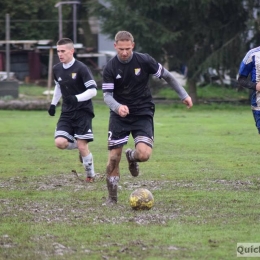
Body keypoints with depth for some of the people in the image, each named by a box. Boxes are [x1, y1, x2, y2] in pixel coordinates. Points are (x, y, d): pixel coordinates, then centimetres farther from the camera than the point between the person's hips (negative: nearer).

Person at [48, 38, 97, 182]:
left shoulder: (81, 68, -16)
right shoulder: (57, 69, 4)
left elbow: (93, 90, -18)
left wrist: (77, 98, -30)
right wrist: (53, 103, 18)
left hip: (83, 112, -5)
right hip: (67, 112, 5)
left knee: (82, 146, -8)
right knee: (60, 142, -13)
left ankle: (90, 175, 13)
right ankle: (79, 146, 18)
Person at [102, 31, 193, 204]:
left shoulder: (144, 61, -9)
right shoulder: (110, 68, -8)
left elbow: (166, 76, 4)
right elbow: (107, 95, -11)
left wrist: (184, 95, 7)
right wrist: (118, 107, -32)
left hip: (143, 113, -1)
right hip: (119, 116, 1)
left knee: (144, 154, -20)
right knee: (113, 158, -4)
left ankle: (132, 157, 19)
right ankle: (112, 198, 14)